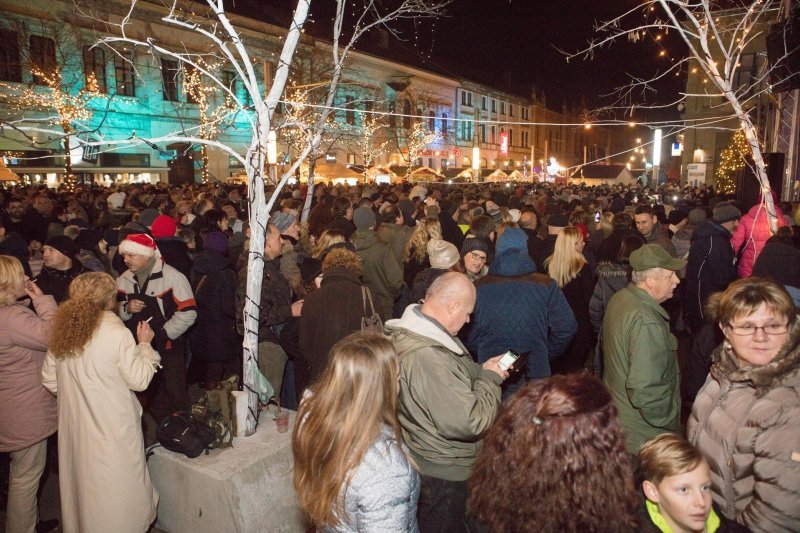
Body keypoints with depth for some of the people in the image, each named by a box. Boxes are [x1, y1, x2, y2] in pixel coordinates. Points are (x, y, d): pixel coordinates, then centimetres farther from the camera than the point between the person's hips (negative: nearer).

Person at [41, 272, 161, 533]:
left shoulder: (62, 330, 0)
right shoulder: (116, 333, -19)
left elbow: (50, 380, 9)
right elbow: (139, 379, -13)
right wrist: (144, 344, -2)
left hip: (73, 424, 7)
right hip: (113, 428, -6)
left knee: (81, 481, 22)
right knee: (116, 486, 8)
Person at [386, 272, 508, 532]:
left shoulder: (409, 332, -2)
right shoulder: (426, 357, -36)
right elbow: (469, 422, -32)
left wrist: (482, 370, 1)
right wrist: (490, 379, -18)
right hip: (443, 475, -10)